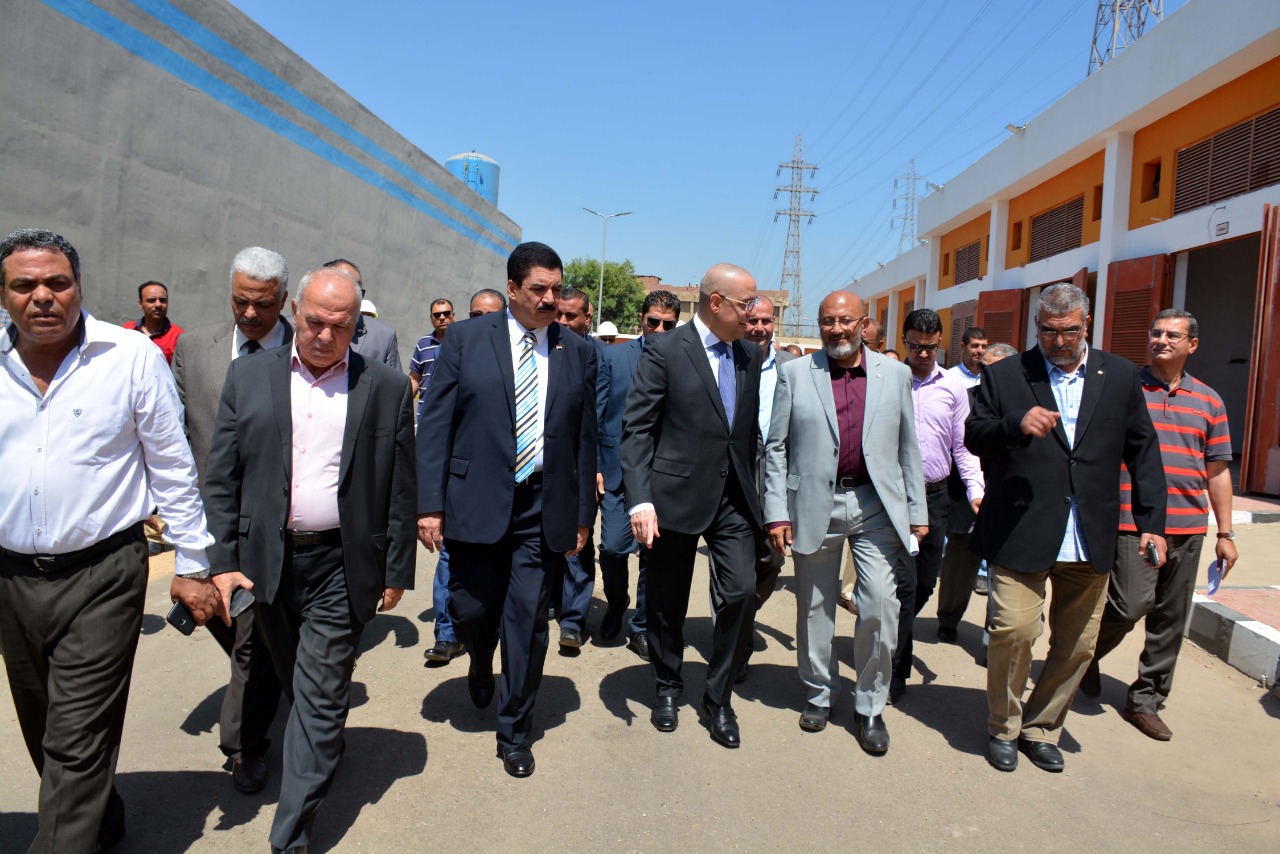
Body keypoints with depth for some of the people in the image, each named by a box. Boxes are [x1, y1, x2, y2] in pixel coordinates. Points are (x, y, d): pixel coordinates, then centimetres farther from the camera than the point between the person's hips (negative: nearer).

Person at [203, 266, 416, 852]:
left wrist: (396, 572, 0)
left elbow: (401, 490, 0)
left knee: (319, 698, 1)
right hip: (266, 561, 3)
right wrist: (223, 561, -2)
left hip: (340, 567, -3)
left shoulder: (387, 387, -3)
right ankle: (327, 749, 46)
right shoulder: (248, 376, 3)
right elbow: (221, 478, 4)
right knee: (298, 687, 19)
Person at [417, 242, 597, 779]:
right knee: (471, 611, 9)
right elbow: (435, 426, -2)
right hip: (476, 504, 0)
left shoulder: (578, 352, 5)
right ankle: (481, 668, 47)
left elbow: (585, 439, 7)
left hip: (544, 511, 1)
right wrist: (430, 504, -8)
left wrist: (583, 513, 6)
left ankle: (515, 734, 25)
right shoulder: (466, 340, 0)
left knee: (528, 623, 5)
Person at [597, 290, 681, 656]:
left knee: (654, 554, 6)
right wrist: (593, 466, -3)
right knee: (614, 547, -4)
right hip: (618, 470, 0)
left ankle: (641, 629, 22)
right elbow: (596, 414, 2)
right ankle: (616, 604, 28)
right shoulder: (612, 356, 4)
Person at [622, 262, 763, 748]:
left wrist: (753, 492, 11)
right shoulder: (665, 351, -7)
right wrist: (640, 499, -18)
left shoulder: (750, 357, 10)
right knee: (667, 603, 10)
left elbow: (751, 430, 15)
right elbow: (636, 429, -10)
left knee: (741, 593, -5)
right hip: (677, 495, -4)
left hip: (733, 498, 4)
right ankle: (667, 689, 33)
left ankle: (718, 698, 16)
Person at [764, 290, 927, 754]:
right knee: (814, 607, 10)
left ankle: (870, 707, 16)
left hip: (876, 505, 1)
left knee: (879, 606, -3)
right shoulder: (795, 374, 2)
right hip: (815, 505, 0)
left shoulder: (894, 374, 7)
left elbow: (908, 448, 9)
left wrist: (917, 512, 5)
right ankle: (819, 694, 31)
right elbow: (776, 448, 2)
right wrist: (777, 512, -4)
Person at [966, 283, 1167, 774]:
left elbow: (1142, 452, 11)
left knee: (1078, 643, 9)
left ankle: (1041, 729, 30)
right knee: (1014, 629, -12)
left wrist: (1152, 523, 6)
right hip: (1021, 535, -3)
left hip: (1090, 542, 3)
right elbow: (974, 438, -1)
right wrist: (1015, 424, -22)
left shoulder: (1120, 377, 10)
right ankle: (1003, 729, 13)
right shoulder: (1004, 376, 3)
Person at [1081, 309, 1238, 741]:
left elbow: (1217, 471, 14)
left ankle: (1145, 700, 22)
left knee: (1171, 618, 8)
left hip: (1188, 527, 4)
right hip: (1132, 522, -4)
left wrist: (1225, 533, 11)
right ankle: (1088, 653, 18)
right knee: (1131, 604, -13)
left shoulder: (1208, 401, 11)